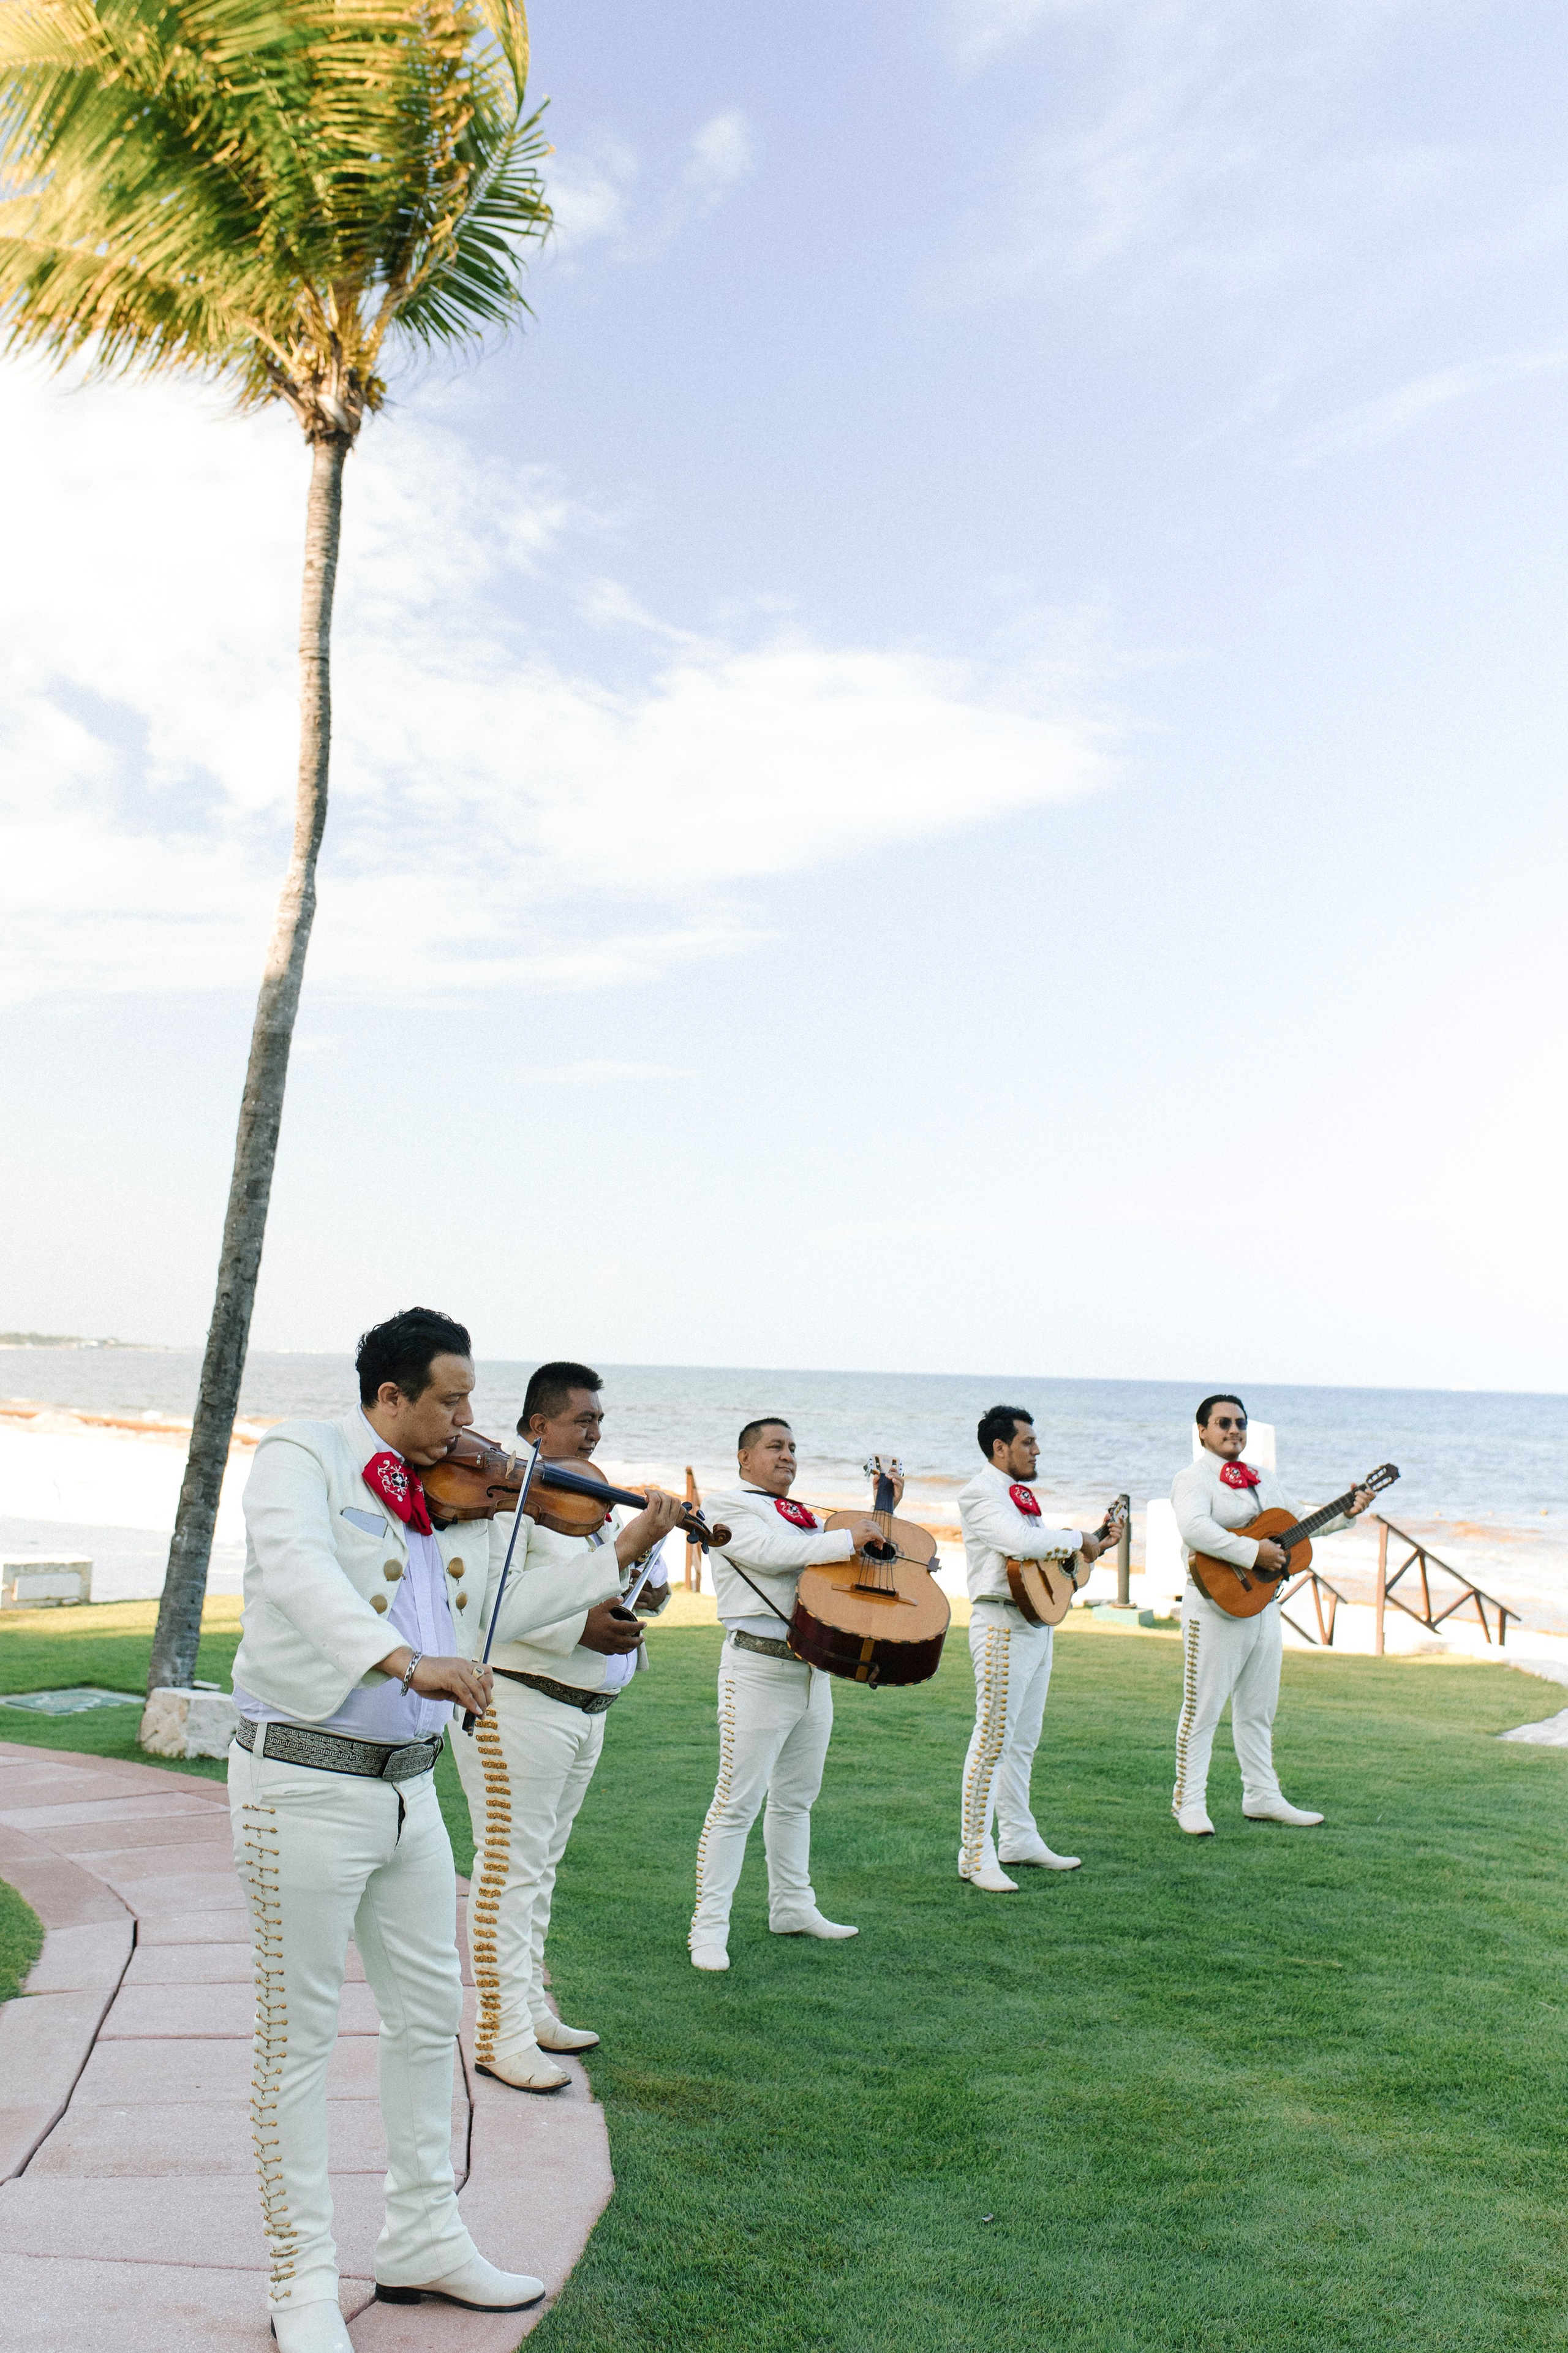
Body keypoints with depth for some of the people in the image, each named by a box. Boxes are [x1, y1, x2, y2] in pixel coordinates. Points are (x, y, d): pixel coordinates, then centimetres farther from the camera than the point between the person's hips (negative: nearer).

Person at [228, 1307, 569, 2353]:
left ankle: (425, 2242, 31)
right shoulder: (303, 1456, -11)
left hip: (408, 1787, 7)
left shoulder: (449, 1497, 9)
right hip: (304, 1784, -7)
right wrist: (406, 1660, -43)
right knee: (300, 2034, 5)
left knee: (431, 2013, 15)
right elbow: (297, 1572, -31)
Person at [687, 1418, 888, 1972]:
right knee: (737, 1801, -7)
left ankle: (791, 1908, 28)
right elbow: (771, 1552, -20)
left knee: (795, 1797, 16)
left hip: (813, 1670, 8)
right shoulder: (727, 1507, -2)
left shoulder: (805, 1517, 21)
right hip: (758, 1666, -8)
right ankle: (709, 1927, -2)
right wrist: (849, 1538, -20)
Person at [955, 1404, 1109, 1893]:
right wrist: (1078, 1538, -14)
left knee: (1024, 1739, 15)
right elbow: (1024, 1542, -28)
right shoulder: (981, 1494, -11)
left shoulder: (1021, 1494, 19)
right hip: (1002, 1625, -10)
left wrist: (1096, 1545, 12)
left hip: (1038, 1624, 10)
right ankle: (976, 1855, -2)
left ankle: (1018, 1839, 24)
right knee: (993, 1740, -7)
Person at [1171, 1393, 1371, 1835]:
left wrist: (1345, 1514, 10)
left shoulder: (1263, 1481, 18)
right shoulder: (1194, 1479, -8)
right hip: (1217, 1609, -8)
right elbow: (1195, 1529, -27)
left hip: (1264, 1608, 8)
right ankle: (1189, 1801, 5)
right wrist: (1253, 1552, -28)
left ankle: (1262, 1798, 24)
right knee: (1203, 1708, -3)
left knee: (1257, 1710, 15)